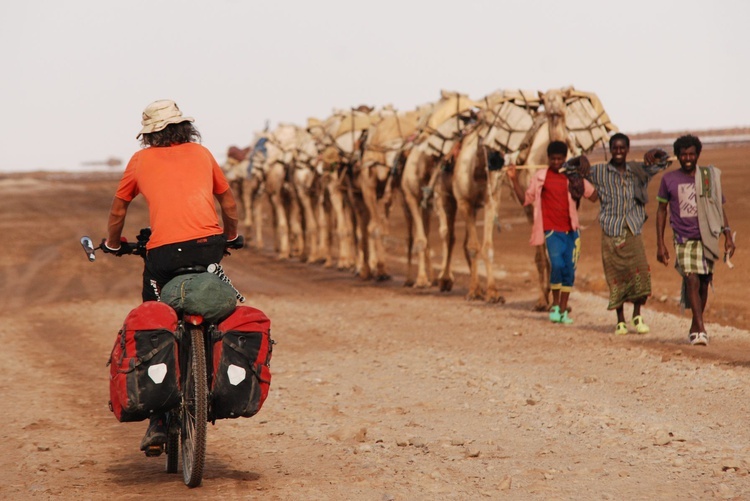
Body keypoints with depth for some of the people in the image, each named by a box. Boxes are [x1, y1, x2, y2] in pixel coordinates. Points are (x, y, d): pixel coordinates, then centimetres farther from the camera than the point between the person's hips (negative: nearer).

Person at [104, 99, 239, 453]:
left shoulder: (141, 160, 17)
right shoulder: (202, 154, 20)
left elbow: (117, 213, 26)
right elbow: (229, 204, 29)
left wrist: (112, 244, 44)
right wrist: (231, 238, 47)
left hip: (164, 251, -1)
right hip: (209, 245, 1)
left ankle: (159, 421, 5)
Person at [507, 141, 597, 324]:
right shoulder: (540, 176, 5)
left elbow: (593, 195, 11)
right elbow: (525, 199, 7)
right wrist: (514, 180, -2)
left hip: (571, 230, 3)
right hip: (552, 230, -3)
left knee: (569, 270, 3)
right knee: (557, 265, -20)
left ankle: (563, 310, 14)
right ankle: (555, 305, -1)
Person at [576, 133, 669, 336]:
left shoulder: (638, 171, 9)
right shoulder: (600, 172, 4)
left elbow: (664, 160, 19)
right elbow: (568, 166, 11)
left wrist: (654, 152, -2)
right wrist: (582, 160, -10)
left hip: (633, 230, 1)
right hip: (611, 232, -1)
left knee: (641, 272, -13)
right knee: (616, 277, 0)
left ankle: (637, 315, 3)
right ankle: (620, 321, 12)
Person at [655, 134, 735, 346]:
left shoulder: (710, 176, 6)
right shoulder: (669, 180, 3)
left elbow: (719, 207, 11)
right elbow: (661, 210, 9)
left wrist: (728, 235, 0)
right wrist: (660, 244, 4)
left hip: (707, 239, 2)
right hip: (684, 239, -2)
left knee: (703, 283, 8)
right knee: (692, 281, -17)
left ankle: (695, 328, 25)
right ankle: (700, 330, -22)